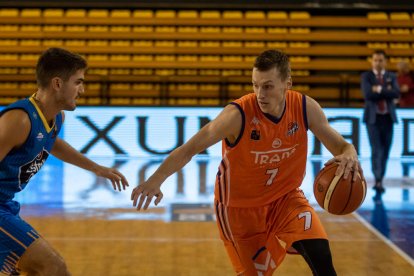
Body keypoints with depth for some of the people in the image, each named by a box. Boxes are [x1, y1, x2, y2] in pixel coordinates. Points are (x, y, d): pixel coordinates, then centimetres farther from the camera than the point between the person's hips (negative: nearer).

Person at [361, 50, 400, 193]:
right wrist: (386, 91, -12)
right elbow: (368, 95, -16)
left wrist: (379, 90, -14)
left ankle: (380, 179, 18)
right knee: (376, 150, -13)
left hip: (388, 117, 3)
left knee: (385, 150, 7)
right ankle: (378, 181, -18)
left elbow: (396, 93, -10)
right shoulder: (366, 76, 1)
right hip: (373, 118, -3)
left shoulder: (391, 77, 8)